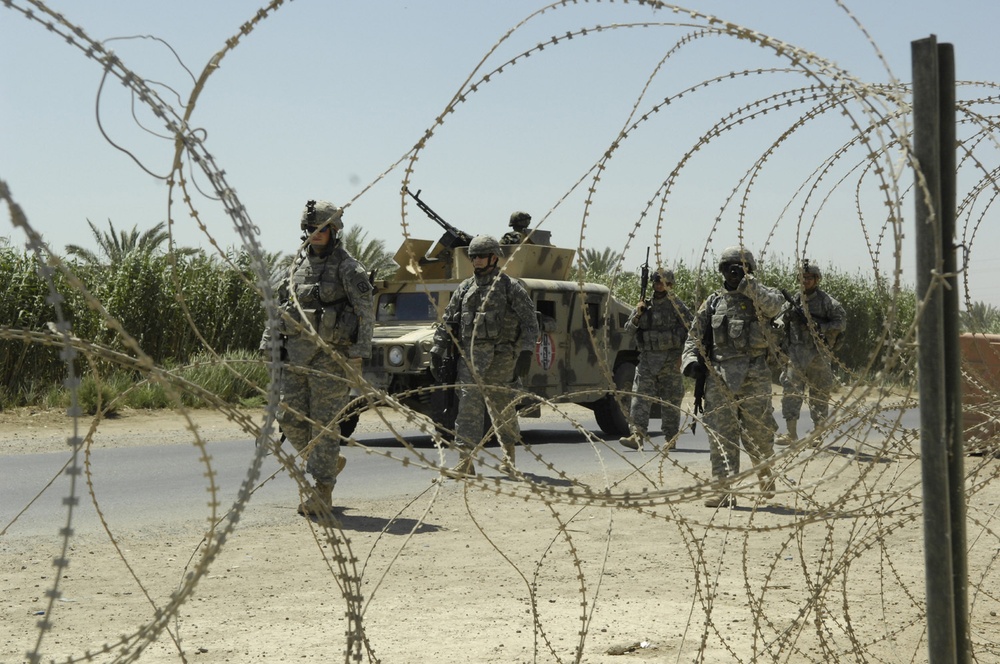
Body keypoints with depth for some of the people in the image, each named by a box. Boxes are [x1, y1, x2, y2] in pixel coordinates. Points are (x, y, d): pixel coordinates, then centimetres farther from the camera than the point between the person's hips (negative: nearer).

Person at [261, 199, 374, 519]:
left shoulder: (348, 268, -6)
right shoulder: (298, 265, 13)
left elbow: (366, 312, -10)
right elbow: (280, 307, 17)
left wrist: (359, 354, -17)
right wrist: (269, 344, 10)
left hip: (330, 355, -6)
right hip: (296, 353, 6)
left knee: (324, 424, -5)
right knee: (289, 418, 4)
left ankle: (322, 494, 1)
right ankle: (329, 462, 27)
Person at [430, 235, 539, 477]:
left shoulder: (511, 288, 0)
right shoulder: (465, 289, 13)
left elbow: (530, 323, -4)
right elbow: (447, 323, 16)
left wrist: (526, 353, -14)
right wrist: (437, 351, 7)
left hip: (499, 357, -3)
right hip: (470, 356, 3)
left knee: (502, 407, 7)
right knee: (468, 406, -8)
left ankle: (509, 456, 25)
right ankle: (466, 461, -12)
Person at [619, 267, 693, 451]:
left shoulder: (676, 305, -1)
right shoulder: (645, 305, 10)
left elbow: (691, 328, -4)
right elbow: (629, 328, 10)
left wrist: (682, 354, -11)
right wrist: (637, 315, -9)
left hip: (670, 360, -3)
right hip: (647, 358, 3)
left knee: (670, 401, 3)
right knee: (640, 396, -9)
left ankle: (670, 438, 11)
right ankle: (637, 436, -16)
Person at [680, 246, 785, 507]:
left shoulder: (761, 296, 7)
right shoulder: (713, 302, 15)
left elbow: (773, 305, -17)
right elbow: (695, 336, 17)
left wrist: (750, 285, -24)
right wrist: (690, 359, 1)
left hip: (754, 375, -2)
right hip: (719, 376, 2)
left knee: (758, 432, 4)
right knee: (720, 434, -5)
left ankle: (764, 471, 32)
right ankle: (725, 490, -6)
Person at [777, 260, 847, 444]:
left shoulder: (827, 301, 0)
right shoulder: (793, 301, 10)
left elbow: (841, 323, -5)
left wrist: (821, 327, -18)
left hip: (819, 355, -2)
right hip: (797, 355, 2)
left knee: (819, 395, 5)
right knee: (791, 391, -8)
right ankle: (791, 434, -7)